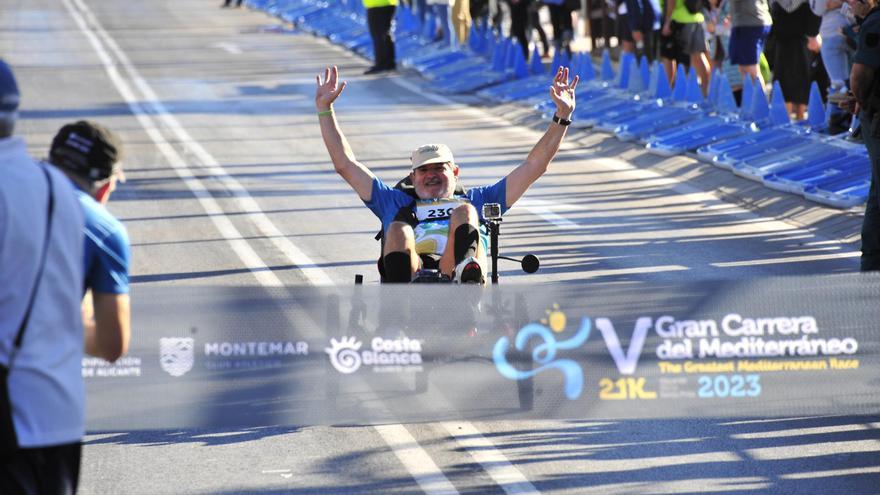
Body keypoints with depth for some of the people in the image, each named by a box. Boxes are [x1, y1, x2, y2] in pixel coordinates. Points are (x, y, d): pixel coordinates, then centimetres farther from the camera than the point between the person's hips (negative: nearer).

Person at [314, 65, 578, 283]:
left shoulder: (476, 201, 39)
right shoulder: (397, 203, 41)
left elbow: (534, 166, 36)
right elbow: (346, 165, 39)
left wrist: (562, 116, 30)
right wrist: (324, 110, 36)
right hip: (411, 272, 0)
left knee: (464, 212, -26)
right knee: (398, 229, -31)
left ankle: (468, 279, -62)